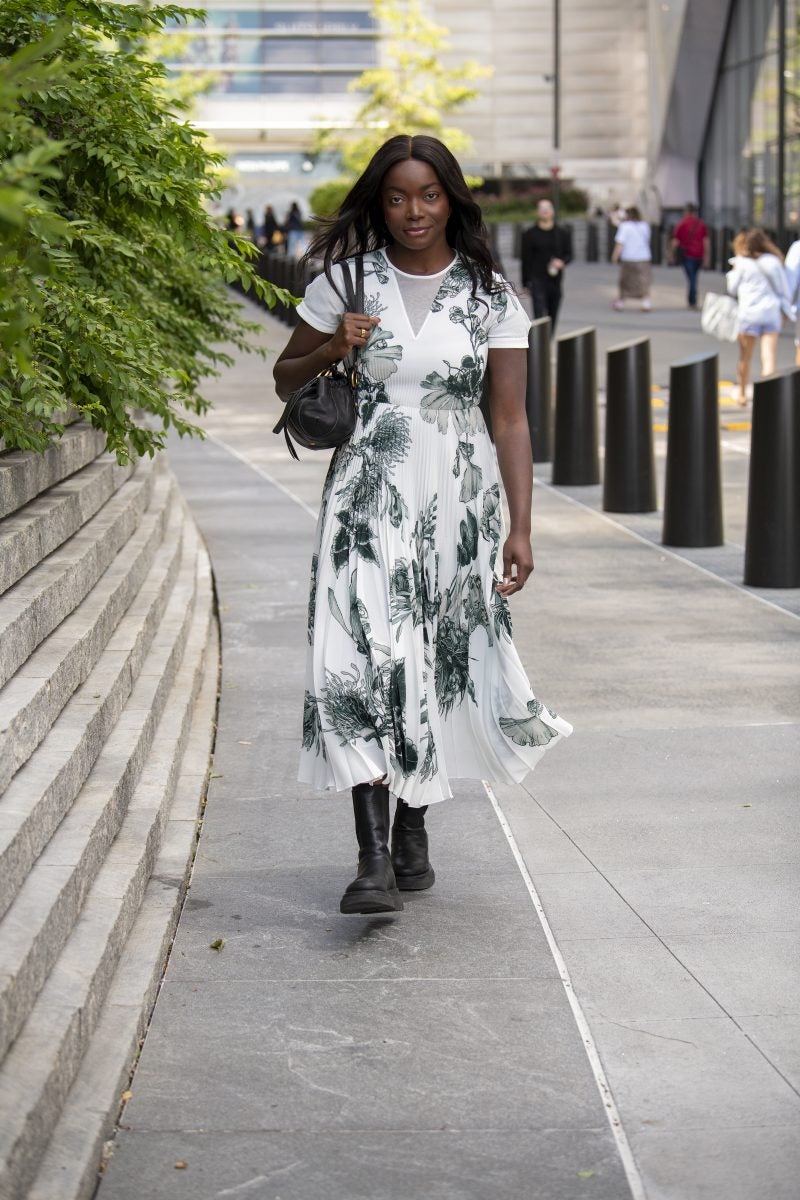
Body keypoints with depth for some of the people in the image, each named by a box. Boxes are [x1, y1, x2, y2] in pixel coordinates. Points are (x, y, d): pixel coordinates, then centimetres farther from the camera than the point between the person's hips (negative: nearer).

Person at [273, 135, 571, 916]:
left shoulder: (489, 295, 1)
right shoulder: (346, 281, 2)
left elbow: (509, 420, 0)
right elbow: (285, 379, 13)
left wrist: (519, 527, -7)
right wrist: (333, 349, -8)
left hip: (457, 499, 1)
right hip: (367, 495, -1)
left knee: (438, 661, 7)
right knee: (363, 660, -13)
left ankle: (413, 829, 25)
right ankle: (373, 858, -17)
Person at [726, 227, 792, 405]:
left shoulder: (743, 263, -4)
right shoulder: (774, 262, 4)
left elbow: (732, 288, 5)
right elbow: (784, 289, 7)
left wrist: (733, 270, 18)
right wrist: (786, 309, 18)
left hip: (750, 312, -2)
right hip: (772, 312, 2)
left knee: (745, 357, 14)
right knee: (769, 358, -3)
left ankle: (741, 393, 28)